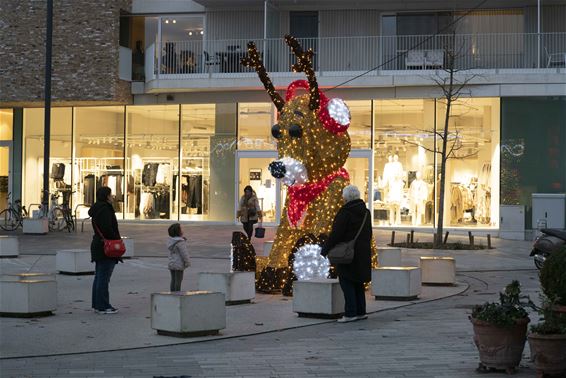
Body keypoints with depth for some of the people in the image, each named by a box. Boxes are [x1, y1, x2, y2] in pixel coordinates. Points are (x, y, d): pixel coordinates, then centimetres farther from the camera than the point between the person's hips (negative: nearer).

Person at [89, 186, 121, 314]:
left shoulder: (96, 209, 15)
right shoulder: (104, 209, -16)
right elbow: (107, 228, -24)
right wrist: (117, 240, -14)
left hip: (97, 245, 10)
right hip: (106, 247, -10)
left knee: (99, 276, 14)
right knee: (103, 277, -6)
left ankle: (97, 304, 20)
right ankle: (103, 306, -4)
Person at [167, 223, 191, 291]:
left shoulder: (171, 240, 5)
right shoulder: (180, 242, -21)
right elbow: (184, 253, -20)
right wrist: (187, 263, -7)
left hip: (171, 264, 8)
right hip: (179, 265, -8)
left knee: (173, 280, 12)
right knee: (178, 281, -1)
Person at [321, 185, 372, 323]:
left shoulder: (345, 212, -15)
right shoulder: (365, 212, 10)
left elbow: (336, 233, -16)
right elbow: (368, 233, 16)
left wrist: (325, 250, -9)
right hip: (363, 253, 8)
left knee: (346, 282, -4)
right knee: (358, 282, 15)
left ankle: (350, 313, -8)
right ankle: (361, 311, 18)